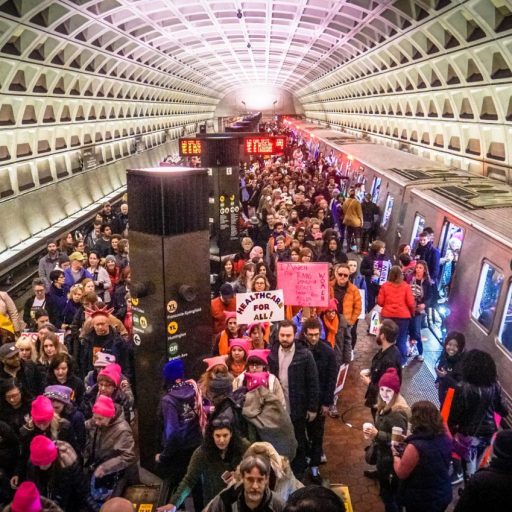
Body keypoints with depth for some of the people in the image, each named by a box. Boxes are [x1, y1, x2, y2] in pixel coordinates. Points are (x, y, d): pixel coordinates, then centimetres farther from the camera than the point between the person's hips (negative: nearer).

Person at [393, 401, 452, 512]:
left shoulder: (415, 446, -30)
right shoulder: (445, 439, -9)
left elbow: (401, 473, -17)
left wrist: (395, 454, -1)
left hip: (421, 501, -6)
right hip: (443, 495, 6)